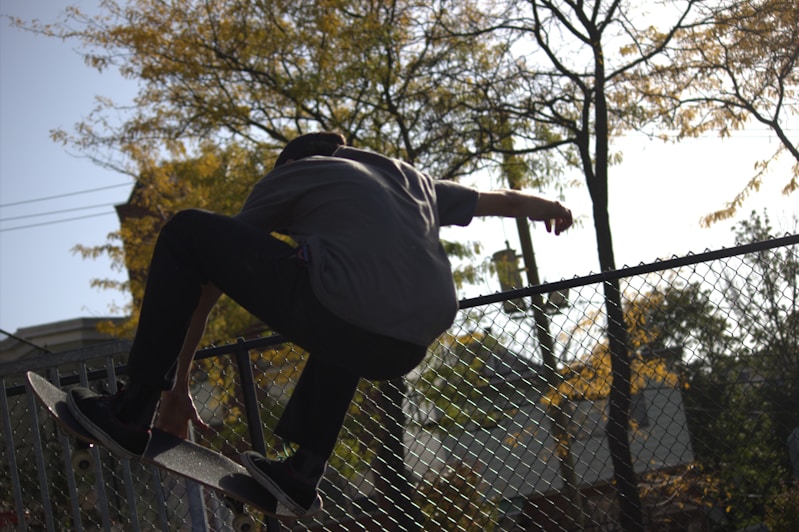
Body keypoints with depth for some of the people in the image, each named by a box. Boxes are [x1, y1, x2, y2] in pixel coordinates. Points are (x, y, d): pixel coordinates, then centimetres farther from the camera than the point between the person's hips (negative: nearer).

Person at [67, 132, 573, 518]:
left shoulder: (288, 176, 24)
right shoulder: (412, 179, 34)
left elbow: (209, 281, 27)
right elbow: (504, 199, 48)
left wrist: (177, 384, 33)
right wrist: (553, 208, 70)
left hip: (335, 315, -6)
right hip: (408, 351, 6)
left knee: (185, 233, 10)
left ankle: (134, 412, 6)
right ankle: (304, 472, 33)